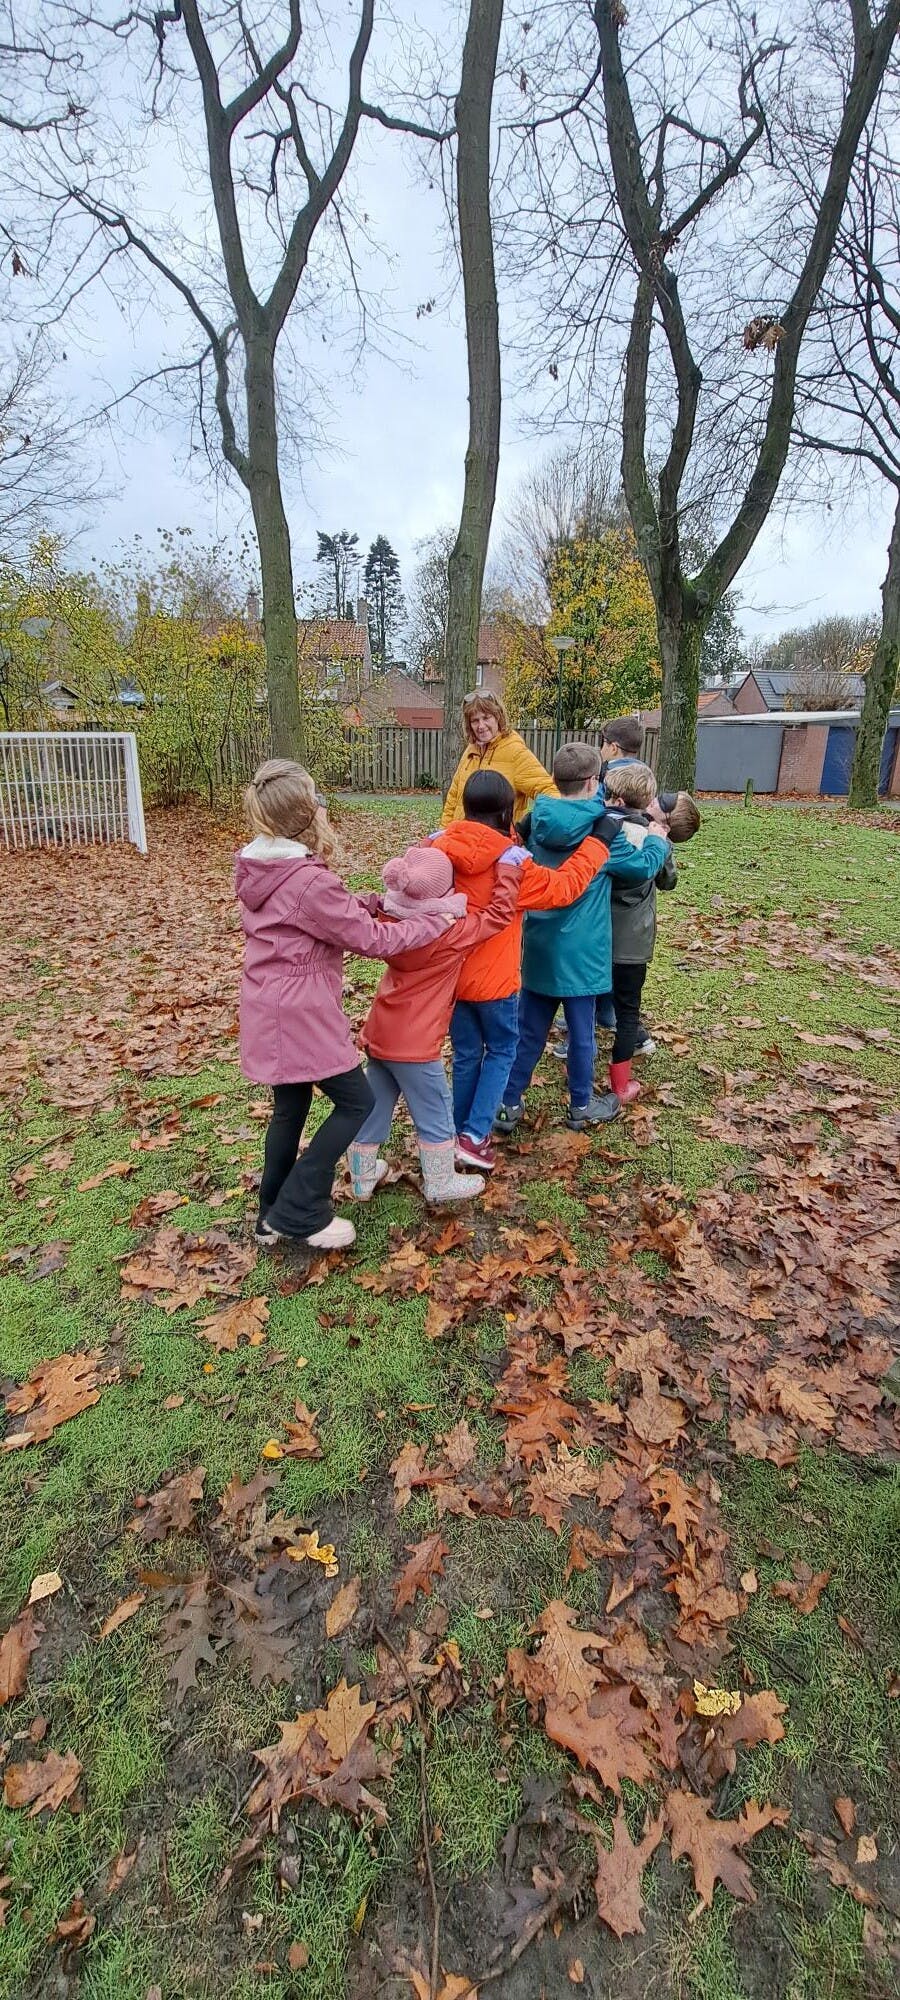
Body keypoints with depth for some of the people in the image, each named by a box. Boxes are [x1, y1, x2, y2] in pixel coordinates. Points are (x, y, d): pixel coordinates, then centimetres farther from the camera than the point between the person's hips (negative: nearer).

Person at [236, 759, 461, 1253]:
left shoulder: (259, 869, 5)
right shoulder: (309, 881, -23)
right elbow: (372, 939, -16)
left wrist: (375, 901, 4)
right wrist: (437, 919, -6)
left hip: (269, 1010, 9)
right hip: (300, 1014, -9)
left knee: (291, 1105, 20)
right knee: (355, 1102, 6)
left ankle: (274, 1214, 33)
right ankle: (299, 1212, 12)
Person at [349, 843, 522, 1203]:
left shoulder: (393, 918, -1)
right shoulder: (451, 931, -18)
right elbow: (500, 914, -10)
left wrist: (429, 851, 21)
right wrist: (508, 868, -1)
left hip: (379, 1034, 7)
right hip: (414, 1042, -7)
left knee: (374, 1107, 18)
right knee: (435, 1113, 11)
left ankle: (363, 1177, 33)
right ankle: (441, 1183, 25)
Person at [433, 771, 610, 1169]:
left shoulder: (439, 852, -6)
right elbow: (565, 885, -8)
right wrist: (598, 840, 4)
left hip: (449, 974, 5)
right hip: (493, 979, -5)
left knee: (466, 1055, 19)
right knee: (501, 1050, 16)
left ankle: (460, 1133, 29)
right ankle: (474, 1137, 10)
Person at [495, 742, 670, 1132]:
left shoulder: (538, 822, 1)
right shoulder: (603, 830, -13)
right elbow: (645, 866, 0)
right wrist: (657, 840, 18)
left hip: (539, 944, 4)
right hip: (580, 950, -4)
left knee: (529, 1029, 13)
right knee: (581, 1031, 11)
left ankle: (509, 1103, 20)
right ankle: (581, 1106, 27)